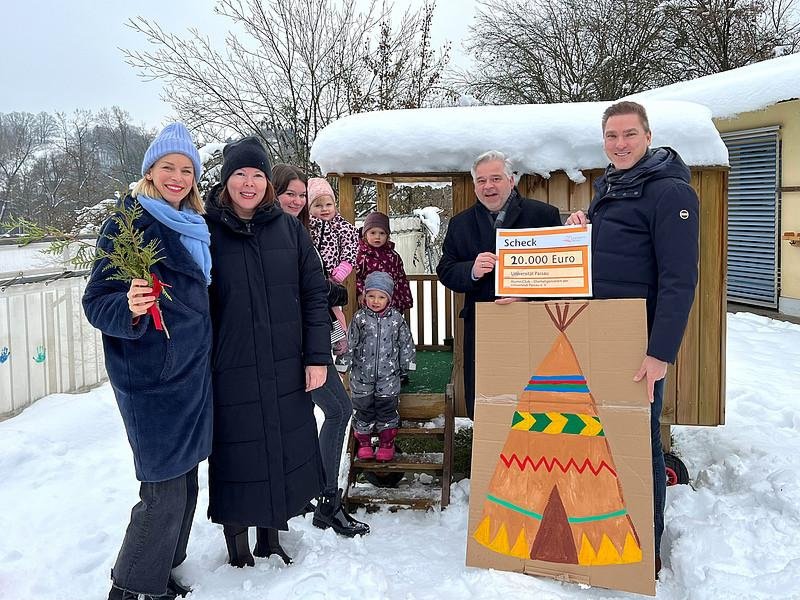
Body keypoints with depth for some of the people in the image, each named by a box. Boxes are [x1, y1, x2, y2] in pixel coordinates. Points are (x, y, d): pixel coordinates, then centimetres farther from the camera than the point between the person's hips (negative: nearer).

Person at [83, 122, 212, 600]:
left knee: (185, 478, 13)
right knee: (165, 490, -5)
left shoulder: (195, 226, 11)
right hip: (150, 378, -7)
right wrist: (130, 309, -32)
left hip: (194, 373, 7)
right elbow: (97, 301, -12)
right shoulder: (128, 222, -9)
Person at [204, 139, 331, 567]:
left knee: (284, 454, 12)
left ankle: (270, 539, 34)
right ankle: (238, 550, 28)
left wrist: (317, 356, -1)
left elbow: (314, 294, 4)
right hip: (230, 374, -3)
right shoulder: (205, 230, -4)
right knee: (236, 459, 6)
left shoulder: (288, 228, 4)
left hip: (286, 372, 3)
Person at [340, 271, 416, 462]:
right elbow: (350, 343, 0)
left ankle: (386, 443, 20)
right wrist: (345, 362, 0)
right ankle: (363, 443, 23)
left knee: (387, 408, 6)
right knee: (363, 408, 8)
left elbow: (406, 343, 5)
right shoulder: (359, 318, -5)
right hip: (362, 375, 0)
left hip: (388, 375, 0)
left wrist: (407, 364, 6)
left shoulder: (396, 318, -3)